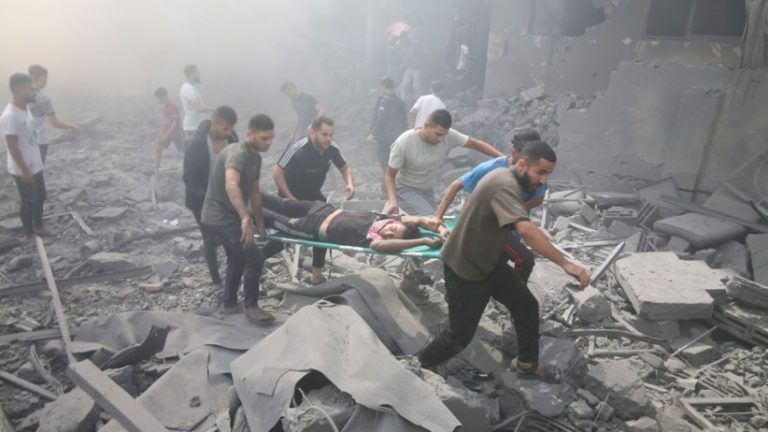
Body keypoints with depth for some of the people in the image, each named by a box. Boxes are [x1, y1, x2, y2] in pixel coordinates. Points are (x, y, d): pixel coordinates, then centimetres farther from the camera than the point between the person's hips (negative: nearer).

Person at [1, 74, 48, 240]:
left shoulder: (24, 110, 5)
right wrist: (25, 171, -20)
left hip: (35, 166, 9)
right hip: (23, 170, -9)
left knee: (40, 197, 20)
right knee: (28, 203, 6)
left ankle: (38, 227, 37)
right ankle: (30, 235, 22)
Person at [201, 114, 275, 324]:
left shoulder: (255, 157, 9)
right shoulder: (237, 153, -23)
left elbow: (254, 190, 17)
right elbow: (231, 185, -41)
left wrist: (259, 221, 20)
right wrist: (246, 219, -48)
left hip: (227, 216, 11)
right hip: (220, 217, -11)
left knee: (237, 258, 24)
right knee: (254, 257, -11)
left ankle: (230, 303, 39)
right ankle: (251, 307, 4)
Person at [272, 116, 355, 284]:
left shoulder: (332, 149, -16)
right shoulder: (298, 150, -31)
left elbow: (345, 168, 1)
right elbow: (277, 172, -24)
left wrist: (350, 184, -21)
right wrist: (290, 199, -26)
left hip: (314, 196, 5)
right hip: (292, 197, -4)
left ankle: (317, 274, 7)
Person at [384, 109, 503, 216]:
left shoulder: (449, 136, -18)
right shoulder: (404, 142, -26)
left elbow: (475, 144, -8)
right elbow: (389, 176, -19)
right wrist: (392, 201, -36)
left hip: (428, 191, 6)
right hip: (406, 190, -5)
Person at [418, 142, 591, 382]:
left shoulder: (508, 179, 2)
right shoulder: (505, 185, -31)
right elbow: (526, 230, -46)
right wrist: (565, 264, -45)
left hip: (489, 261, 9)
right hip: (464, 269, -9)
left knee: (527, 306, 10)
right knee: (459, 335, 4)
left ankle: (528, 366, 29)